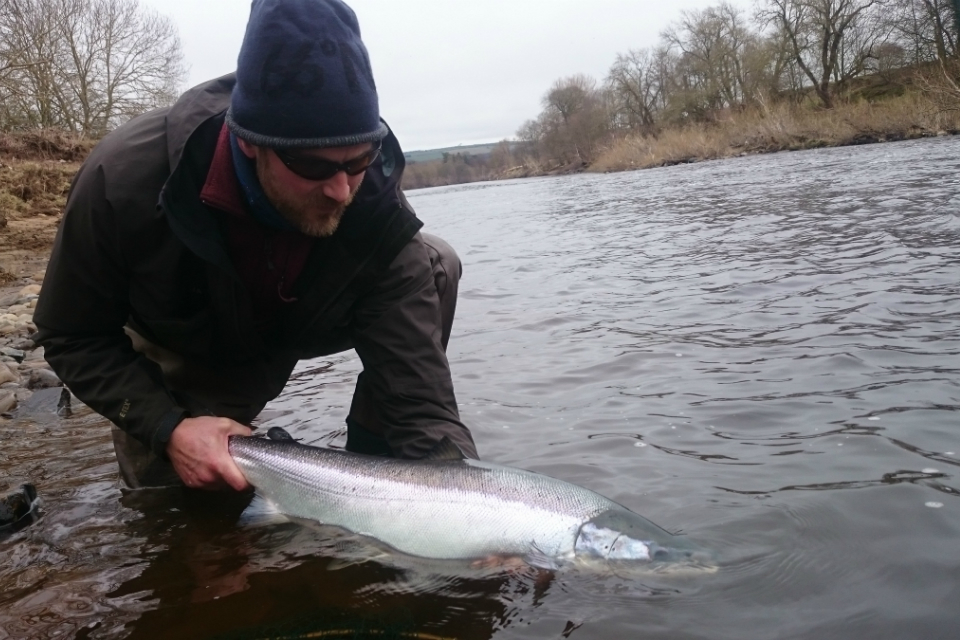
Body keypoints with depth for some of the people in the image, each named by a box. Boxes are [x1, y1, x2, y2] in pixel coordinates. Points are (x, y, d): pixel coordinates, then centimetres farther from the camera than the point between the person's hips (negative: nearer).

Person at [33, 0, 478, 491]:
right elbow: (73, 338, -21)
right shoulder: (124, 176, -37)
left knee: (435, 266, -18)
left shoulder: (379, 219, -36)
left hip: (296, 330, 1)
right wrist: (168, 428, -34)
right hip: (180, 365, -1)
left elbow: (422, 406, -36)